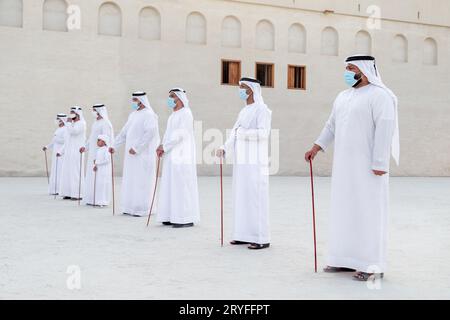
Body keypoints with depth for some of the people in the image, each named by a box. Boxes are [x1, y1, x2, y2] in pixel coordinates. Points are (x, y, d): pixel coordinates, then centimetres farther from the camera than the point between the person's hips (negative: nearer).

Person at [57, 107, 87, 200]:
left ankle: (78, 194, -6)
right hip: (69, 152, 9)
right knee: (67, 172, 6)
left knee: (76, 172, -8)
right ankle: (69, 193, 10)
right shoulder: (72, 124, 18)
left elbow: (73, 132, -23)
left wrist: (68, 123, -11)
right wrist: (61, 151, 20)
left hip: (76, 152, -9)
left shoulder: (81, 123, -7)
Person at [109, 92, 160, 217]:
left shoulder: (148, 115, -11)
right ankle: (131, 208, 15)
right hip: (132, 155, 8)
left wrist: (136, 147, -22)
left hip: (143, 154, -8)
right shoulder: (133, 114, 16)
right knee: (131, 181, 9)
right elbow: (124, 132, 20)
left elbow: (150, 133, -22)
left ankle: (142, 209, 0)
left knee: (142, 181, -6)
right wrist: (114, 146, 17)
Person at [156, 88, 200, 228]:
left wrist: (164, 147, -14)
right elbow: (169, 134, 16)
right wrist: (163, 147, -1)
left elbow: (180, 134, -18)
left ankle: (187, 219, -4)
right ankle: (174, 216, 14)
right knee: (171, 186, 8)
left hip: (181, 156, -9)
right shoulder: (173, 115, 18)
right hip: (172, 156, 9)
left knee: (182, 185, -8)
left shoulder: (185, 113, -10)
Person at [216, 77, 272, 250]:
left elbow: (264, 132, -19)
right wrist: (224, 148, -5)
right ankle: (246, 234, 14)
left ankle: (262, 238, -4)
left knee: (256, 197, -8)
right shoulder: (244, 111, 19)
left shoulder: (262, 109, -6)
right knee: (242, 196, 8)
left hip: (255, 161, -8)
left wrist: (245, 133, -30)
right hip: (242, 161, 8)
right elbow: (234, 133, 10)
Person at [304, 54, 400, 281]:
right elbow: (332, 125, 21)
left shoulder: (379, 95, -11)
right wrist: (316, 147, 14)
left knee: (368, 211, -6)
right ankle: (349, 259, 16)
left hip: (368, 164, -8)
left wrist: (379, 163, -23)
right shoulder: (343, 97, 13)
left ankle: (373, 265, 1)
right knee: (345, 209, 8)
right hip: (345, 164, 8)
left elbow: (384, 130, -18)